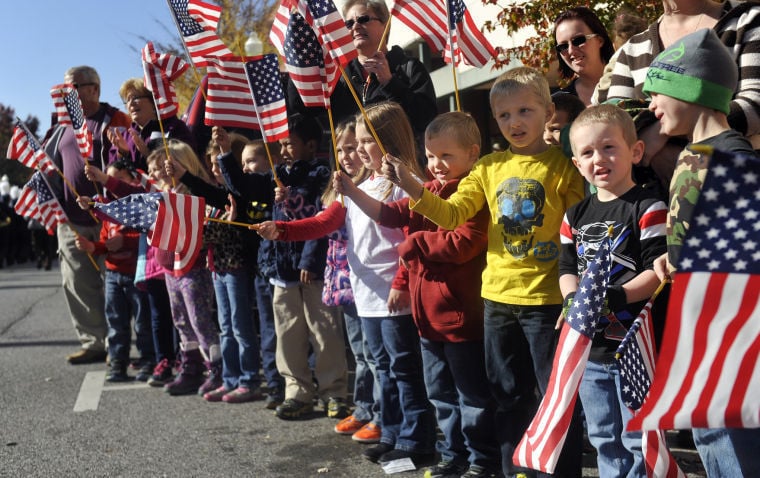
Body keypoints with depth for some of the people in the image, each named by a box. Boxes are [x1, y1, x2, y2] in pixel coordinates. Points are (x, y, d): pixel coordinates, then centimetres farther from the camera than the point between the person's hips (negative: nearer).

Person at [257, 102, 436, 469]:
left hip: (394, 295, -8)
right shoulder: (358, 187, 15)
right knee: (384, 367, 15)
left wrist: (401, 284, -20)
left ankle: (416, 442, 9)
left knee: (404, 369, -1)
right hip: (367, 295, 9)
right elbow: (325, 222, 9)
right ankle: (393, 435, 26)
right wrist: (279, 230, -2)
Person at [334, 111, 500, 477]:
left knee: (472, 393, 5)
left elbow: (462, 244, -25)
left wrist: (415, 241, -14)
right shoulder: (427, 191, 12)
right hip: (427, 310, 9)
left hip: (460, 312, -8)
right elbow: (389, 214, 5)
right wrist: (352, 192, -8)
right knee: (440, 392, 19)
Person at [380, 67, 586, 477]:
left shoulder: (562, 166, -6)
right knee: (508, 395, 16)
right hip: (498, 296, 5)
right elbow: (451, 214, -2)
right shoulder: (490, 168, 6)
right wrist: (411, 187, -17)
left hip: (546, 299, -5)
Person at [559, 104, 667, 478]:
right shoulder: (575, 216, 10)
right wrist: (572, 300, -12)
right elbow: (567, 268, 9)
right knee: (604, 439, 18)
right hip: (590, 348, 6)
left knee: (637, 439, 4)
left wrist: (615, 298, -26)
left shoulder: (648, 207, -9)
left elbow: (658, 270, -14)